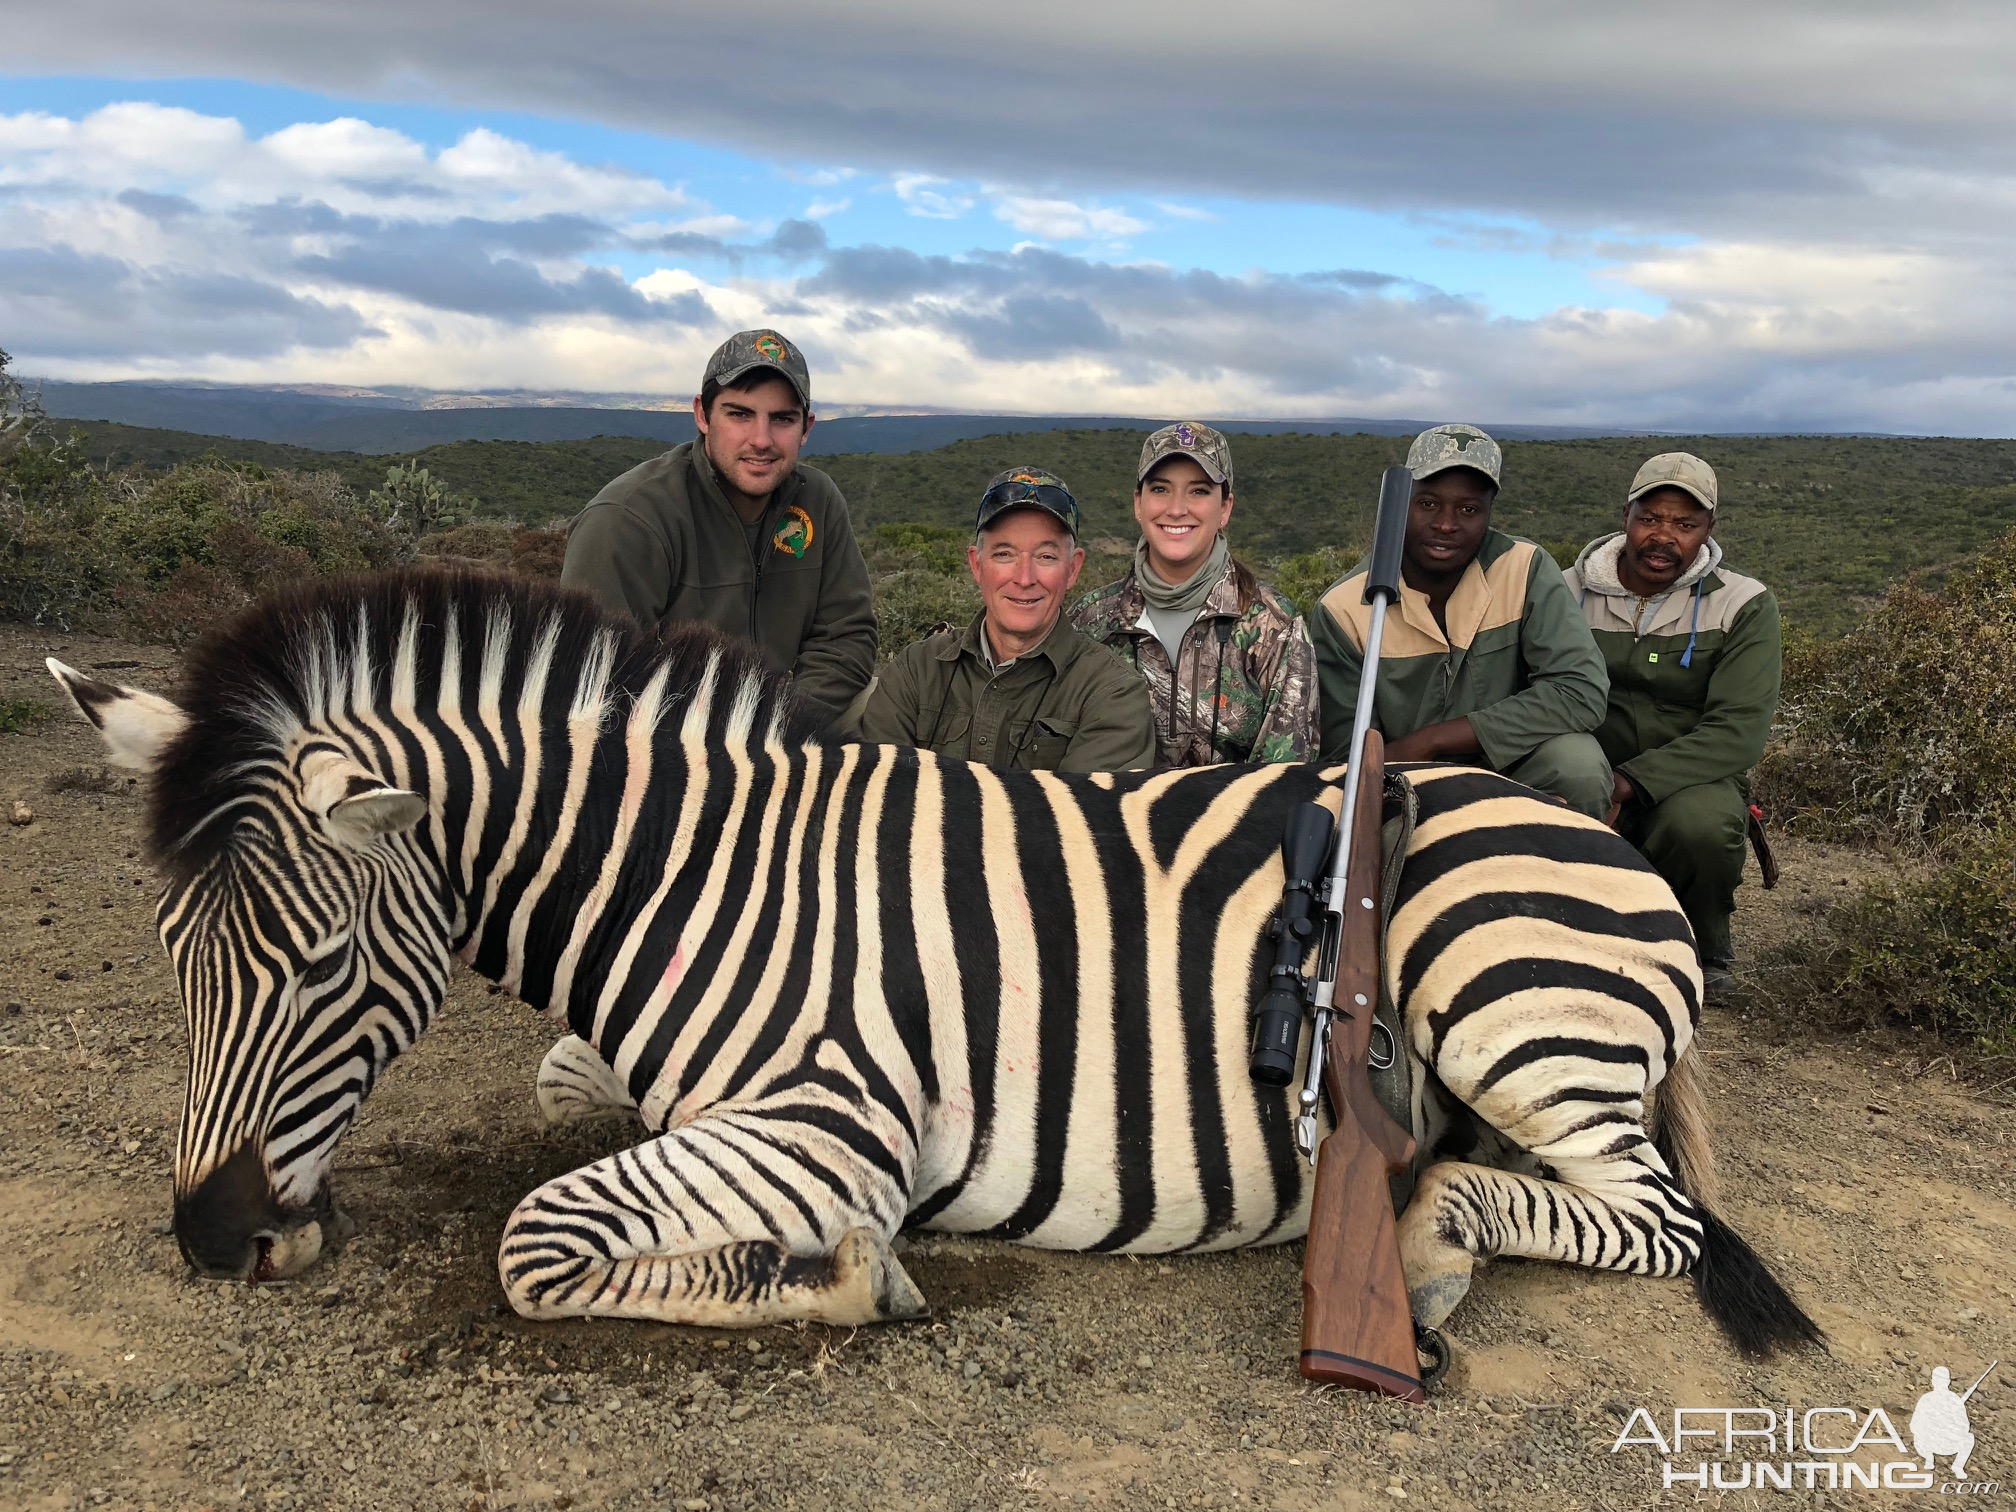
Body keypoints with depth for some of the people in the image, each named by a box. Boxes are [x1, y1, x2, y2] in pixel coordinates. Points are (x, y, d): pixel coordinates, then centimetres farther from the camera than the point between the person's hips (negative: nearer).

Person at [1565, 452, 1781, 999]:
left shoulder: (1743, 606, -3)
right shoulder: (1570, 592, 3)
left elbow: (1737, 733, -14)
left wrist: (1630, 781, -28)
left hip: (1690, 783, -1)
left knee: (1700, 822, -36)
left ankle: (1705, 954, -2)